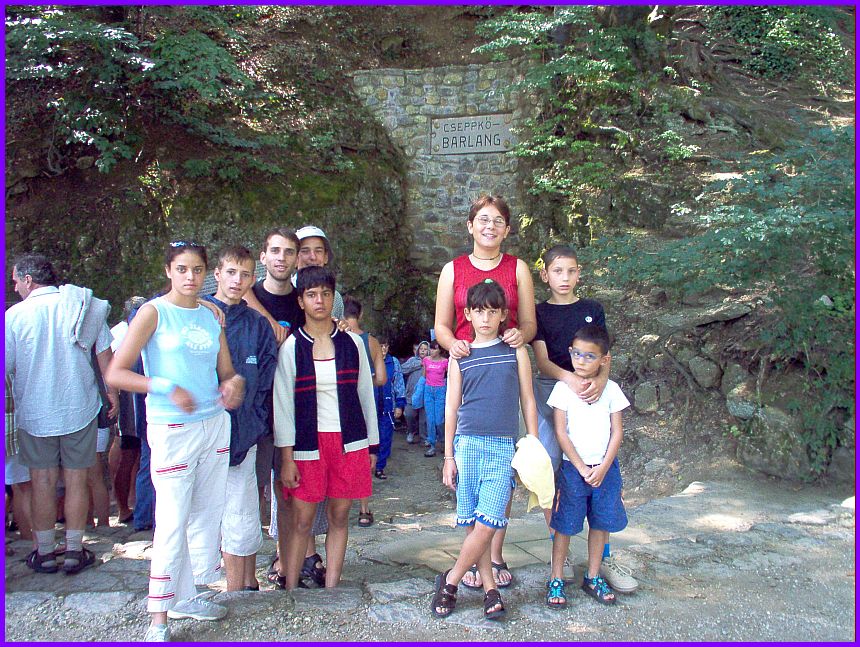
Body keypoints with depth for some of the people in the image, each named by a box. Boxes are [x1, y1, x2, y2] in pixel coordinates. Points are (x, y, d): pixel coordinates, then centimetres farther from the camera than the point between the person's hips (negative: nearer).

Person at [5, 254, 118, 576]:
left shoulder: (15, 315, -9)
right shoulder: (85, 307, -2)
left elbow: (6, 367, -5)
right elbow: (105, 353, 1)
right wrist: (112, 391, 12)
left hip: (34, 413, -1)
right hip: (80, 408, 1)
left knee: (42, 482, 10)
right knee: (76, 480, 9)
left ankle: (44, 553, 19)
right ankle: (74, 551, 15)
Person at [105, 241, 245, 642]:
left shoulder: (211, 317, 10)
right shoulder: (153, 313, -5)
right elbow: (115, 374, -10)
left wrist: (234, 382, -9)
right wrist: (166, 388, -21)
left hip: (215, 425, 6)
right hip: (172, 429, -6)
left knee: (208, 512, 13)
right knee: (172, 522, -5)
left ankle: (187, 595, 29)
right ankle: (159, 620, 6)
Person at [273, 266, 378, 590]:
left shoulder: (352, 343, 6)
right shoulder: (291, 347, -1)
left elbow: (366, 395, 11)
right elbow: (282, 404, -2)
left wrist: (370, 446, 10)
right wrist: (287, 457, -6)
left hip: (349, 442, 2)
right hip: (307, 443, -2)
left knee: (339, 517, 7)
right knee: (302, 520, 1)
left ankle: (331, 590, 18)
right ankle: (290, 592, 13)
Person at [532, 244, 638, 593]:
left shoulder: (592, 309, 11)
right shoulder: (539, 312, 6)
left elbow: (604, 355, 4)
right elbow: (542, 361, -4)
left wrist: (600, 380, -18)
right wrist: (569, 378, -24)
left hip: (590, 392, 1)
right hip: (550, 392, -1)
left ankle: (604, 556, 9)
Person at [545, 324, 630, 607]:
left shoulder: (611, 389, 1)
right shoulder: (563, 388, -6)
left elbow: (617, 432, 1)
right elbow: (561, 433, -7)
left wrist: (603, 468, -9)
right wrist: (582, 468, -11)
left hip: (605, 468, 3)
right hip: (573, 467, -2)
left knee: (600, 523, 10)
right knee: (565, 525, 2)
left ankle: (593, 578, 25)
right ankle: (556, 579, 13)